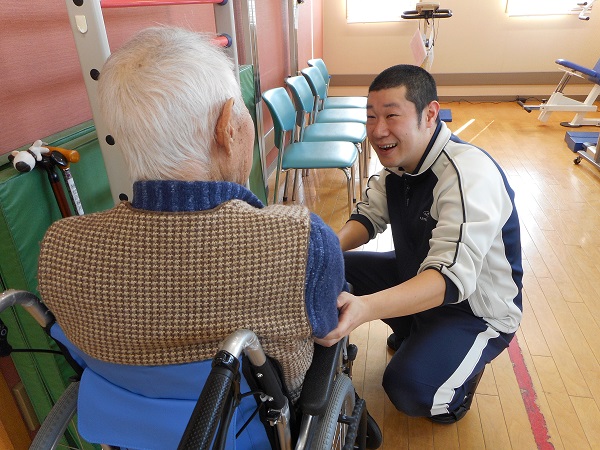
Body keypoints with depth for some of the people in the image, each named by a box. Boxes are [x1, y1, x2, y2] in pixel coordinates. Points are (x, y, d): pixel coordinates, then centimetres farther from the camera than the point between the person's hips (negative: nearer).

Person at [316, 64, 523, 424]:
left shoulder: (470, 174, -32)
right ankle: (411, 333, 20)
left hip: (476, 309, -8)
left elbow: (451, 279, -41)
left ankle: (464, 372, 8)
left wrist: (364, 308, -56)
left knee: (409, 388, -28)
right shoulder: (399, 161, -5)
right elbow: (369, 216, 2)